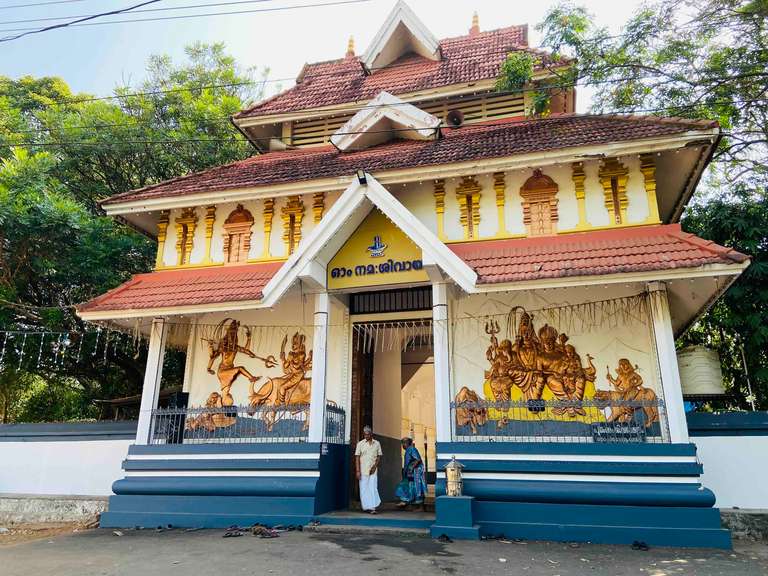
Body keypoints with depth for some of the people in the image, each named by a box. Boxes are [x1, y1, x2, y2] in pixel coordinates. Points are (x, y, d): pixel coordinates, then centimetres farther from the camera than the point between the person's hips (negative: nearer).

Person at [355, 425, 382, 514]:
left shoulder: (377, 443, 6)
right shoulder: (360, 444, 0)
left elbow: (379, 456, 10)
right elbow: (357, 457, -1)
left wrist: (375, 466, -5)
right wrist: (358, 471, -8)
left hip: (373, 470, 1)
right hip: (363, 471, 0)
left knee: (373, 488, -8)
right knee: (364, 489, 4)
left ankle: (372, 507, -10)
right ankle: (365, 507, 16)